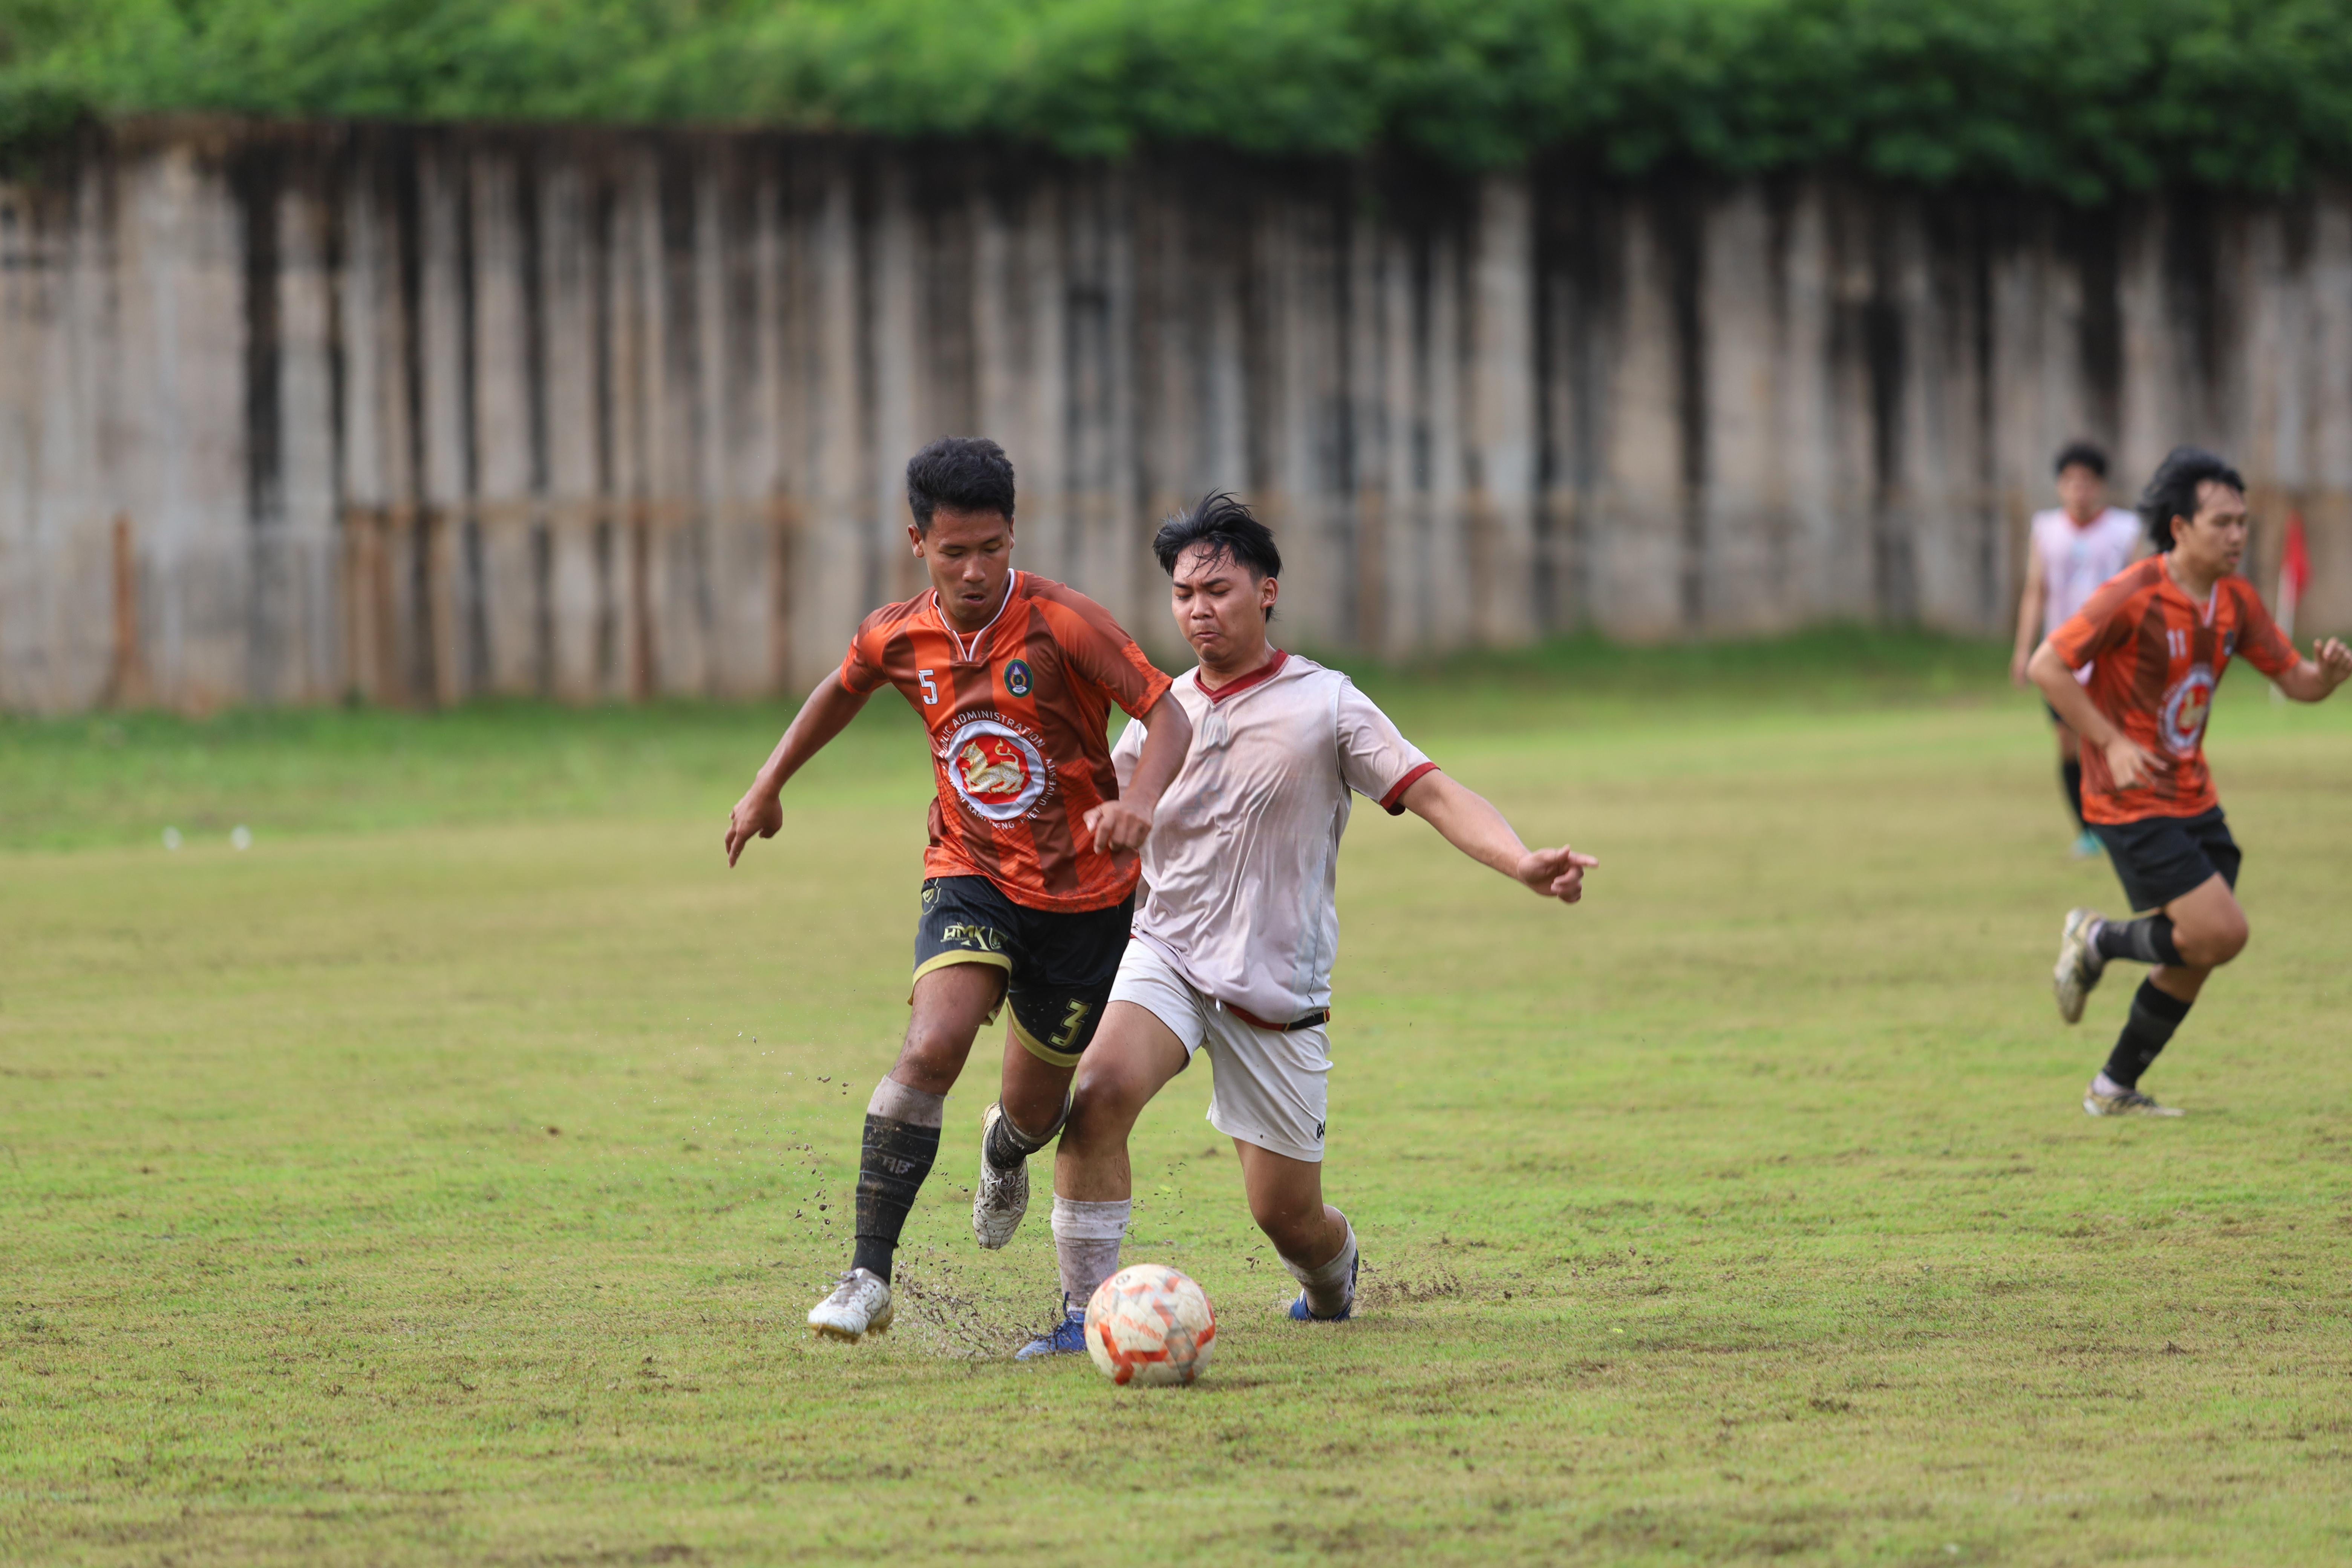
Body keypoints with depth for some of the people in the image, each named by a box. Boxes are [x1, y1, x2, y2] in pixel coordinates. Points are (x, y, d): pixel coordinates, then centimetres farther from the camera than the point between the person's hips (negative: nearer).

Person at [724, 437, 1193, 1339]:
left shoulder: (1064, 626, -18)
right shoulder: (897, 640, -5)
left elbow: (1168, 717, -19)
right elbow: (843, 691, 18)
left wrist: (1140, 800, -38)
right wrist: (770, 784, 24)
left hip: (1084, 893, -1)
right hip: (972, 875, 1)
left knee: (1036, 1108, 13)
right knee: (932, 1047, -26)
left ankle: (1005, 1152, 55)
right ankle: (868, 1279, -26)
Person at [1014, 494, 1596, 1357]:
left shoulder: (1324, 704, -5)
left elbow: (1434, 794, -14)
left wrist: (1524, 864, -30)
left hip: (1278, 988, -2)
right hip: (1166, 956, 2)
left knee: (1288, 1216, 3)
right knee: (1099, 1093, -29)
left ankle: (1333, 1277, 42)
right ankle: (1087, 1310, -22)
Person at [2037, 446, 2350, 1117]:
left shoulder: (2235, 600, 4)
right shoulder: (2133, 595, -18)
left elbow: (2294, 679, 8)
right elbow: (2047, 666, -16)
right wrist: (2111, 742, -21)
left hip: (2193, 799, 8)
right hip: (2133, 804, -8)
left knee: (2197, 957, 8)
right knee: (2222, 933, -16)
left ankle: (2115, 1088, 22)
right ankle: (2097, 941, 9)